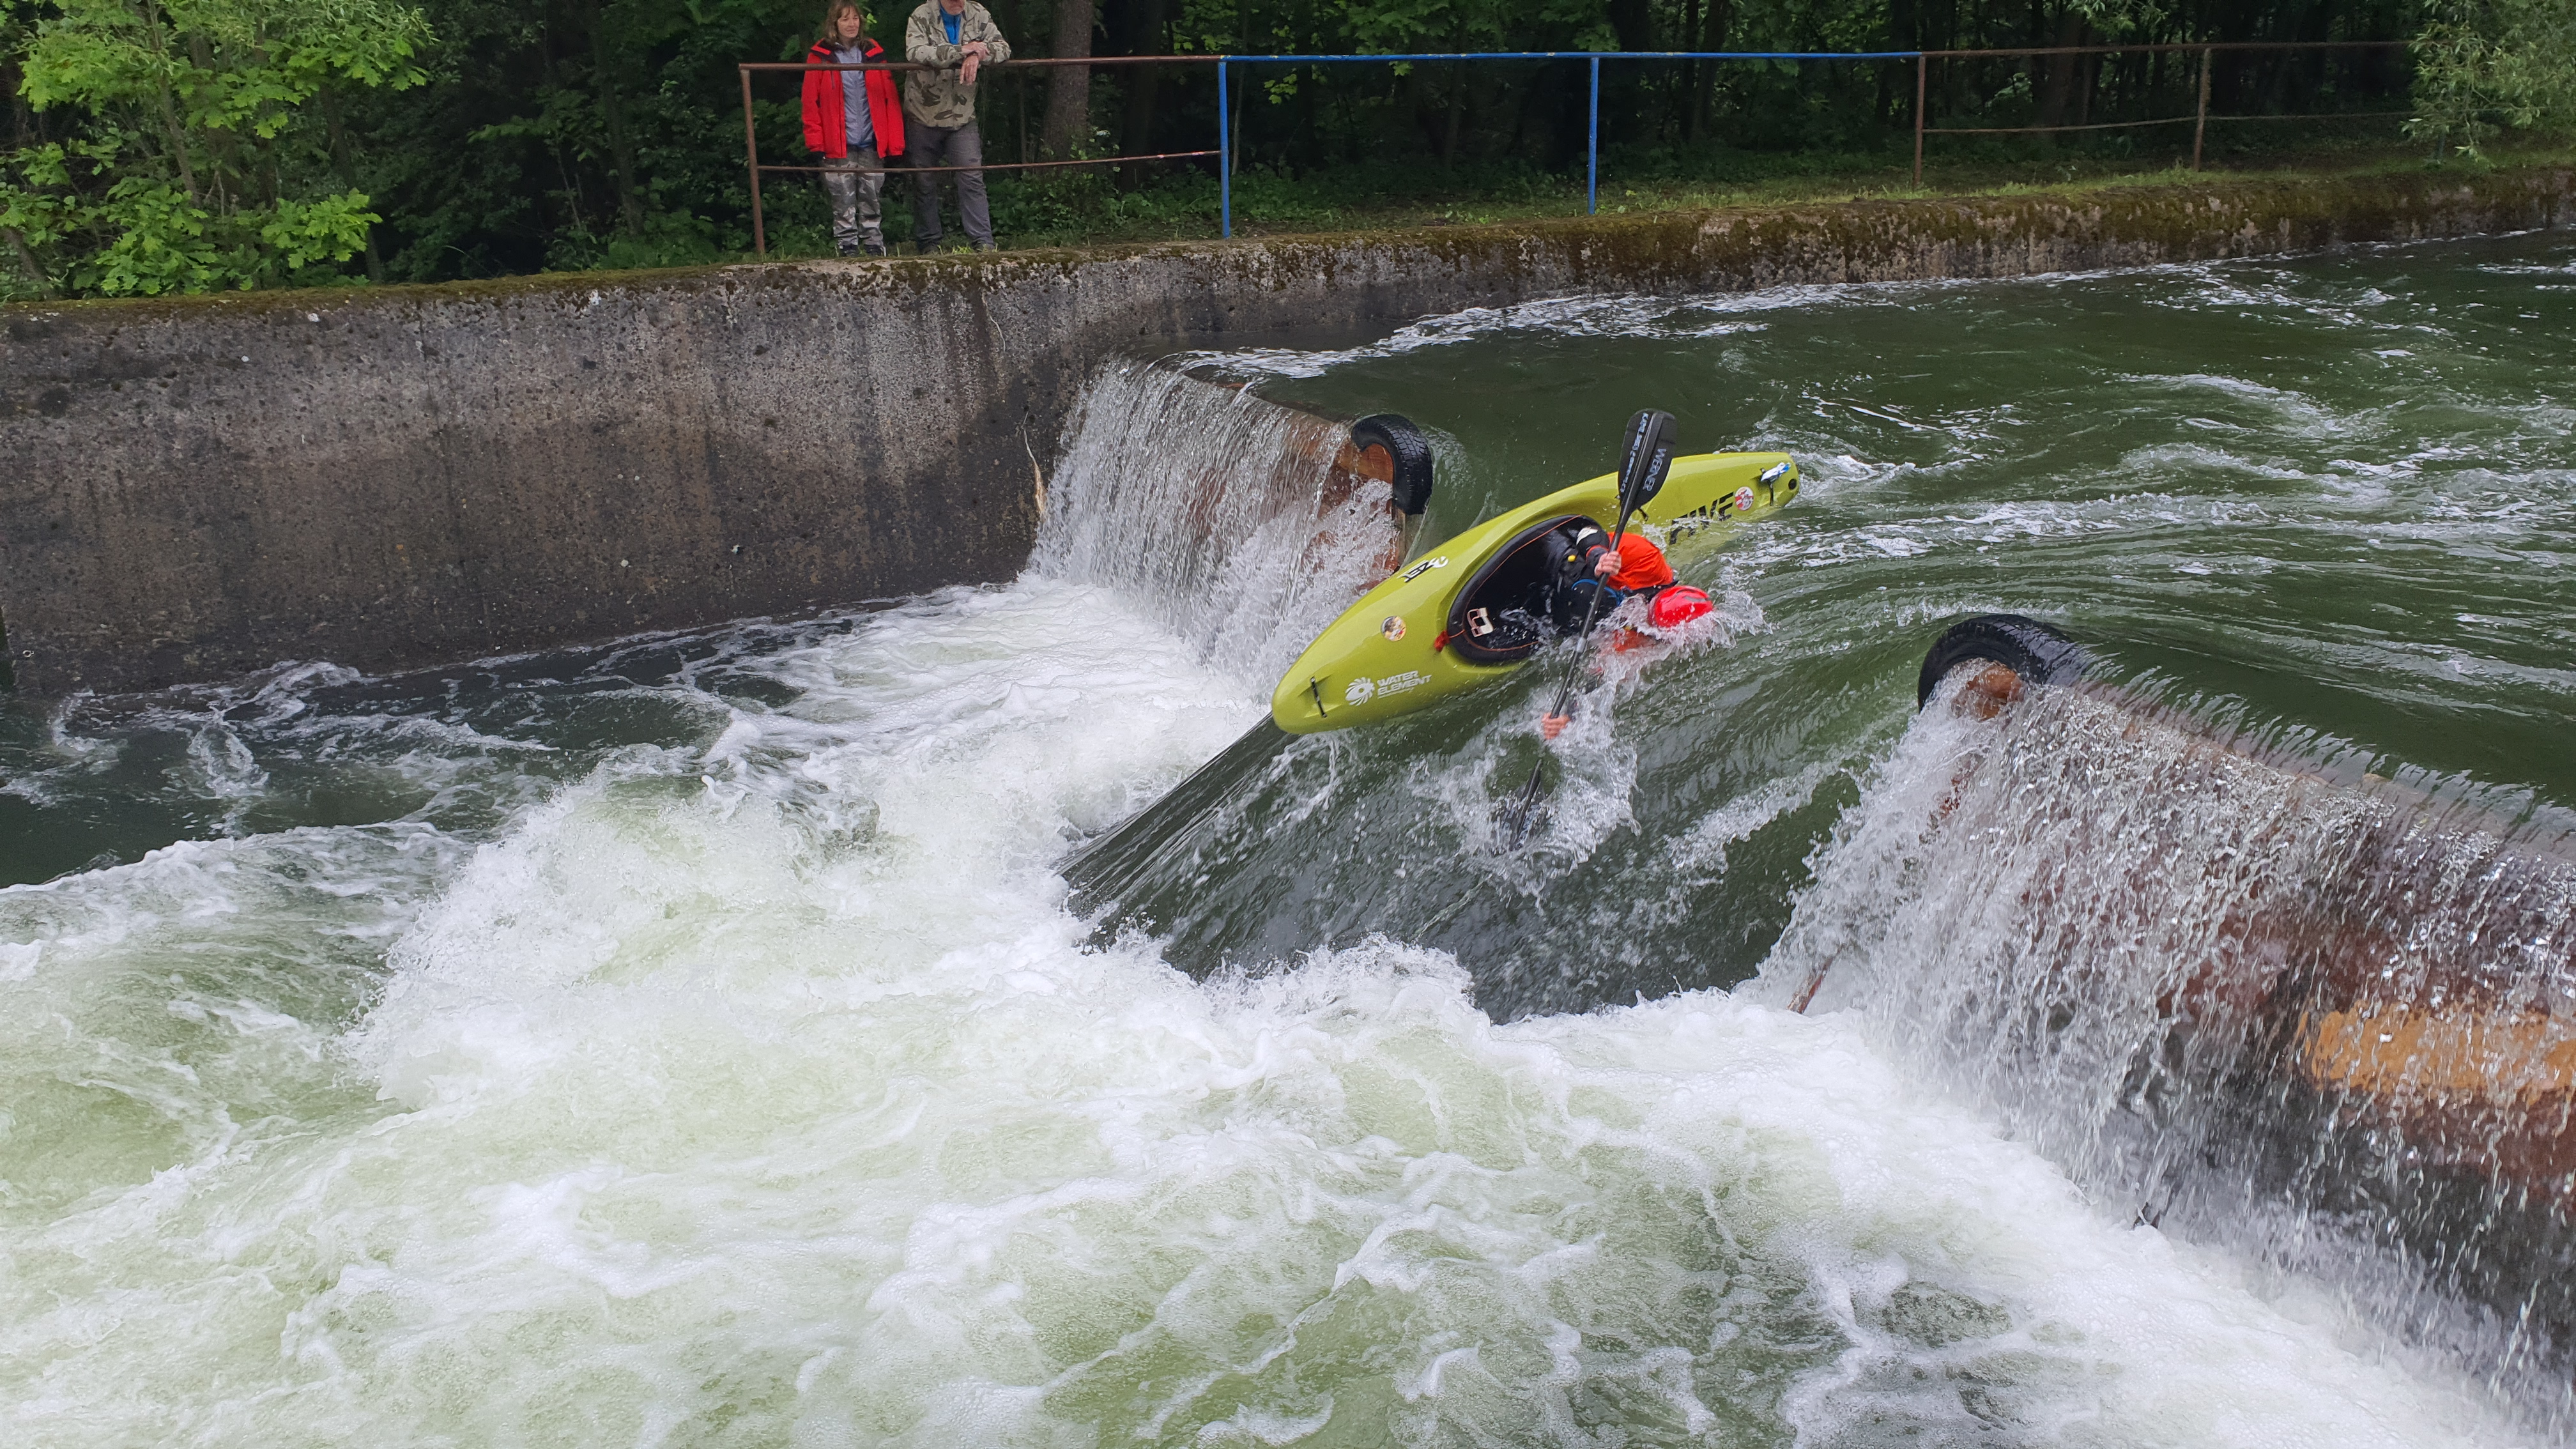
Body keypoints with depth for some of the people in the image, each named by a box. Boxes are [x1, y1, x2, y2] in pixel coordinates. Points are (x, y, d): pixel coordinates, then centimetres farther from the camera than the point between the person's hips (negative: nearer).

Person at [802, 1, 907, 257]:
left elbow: (891, 101, 6)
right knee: (844, 203, 1)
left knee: (871, 199, 8)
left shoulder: (874, 53, 9)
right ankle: (847, 251, 6)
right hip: (838, 147, -2)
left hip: (872, 144, 2)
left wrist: (895, 142, -2)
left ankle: (875, 249, 13)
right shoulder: (820, 56, 2)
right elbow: (811, 103, 0)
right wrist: (815, 141, -9)